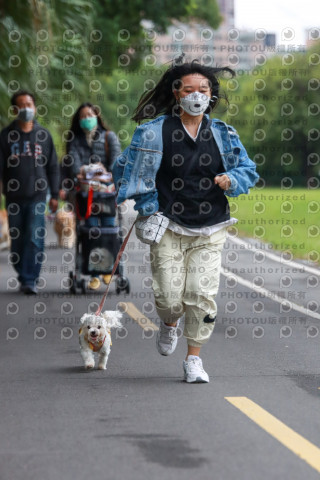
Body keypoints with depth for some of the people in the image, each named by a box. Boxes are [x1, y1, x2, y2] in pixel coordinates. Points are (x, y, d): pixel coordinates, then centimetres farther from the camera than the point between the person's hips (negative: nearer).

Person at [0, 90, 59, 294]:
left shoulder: (44, 135, 7)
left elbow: (53, 167, 10)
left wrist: (54, 195, 6)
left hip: (37, 197, -1)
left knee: (35, 239, -11)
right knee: (17, 241, 5)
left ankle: (30, 280, -9)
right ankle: (23, 277, 17)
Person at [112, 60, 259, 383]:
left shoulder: (222, 134, 6)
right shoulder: (155, 132, -2)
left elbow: (249, 171, 14)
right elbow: (130, 170, 6)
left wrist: (231, 180, -8)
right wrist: (147, 210, 0)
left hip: (210, 231, 2)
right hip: (168, 227, -2)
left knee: (202, 295, -6)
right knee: (169, 296, -8)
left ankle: (194, 359, 10)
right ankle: (170, 324, 30)